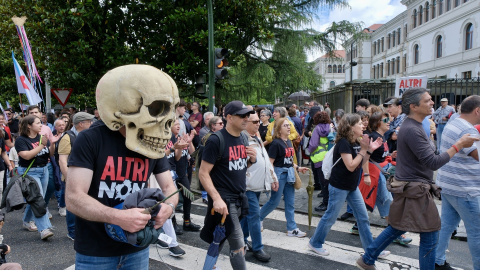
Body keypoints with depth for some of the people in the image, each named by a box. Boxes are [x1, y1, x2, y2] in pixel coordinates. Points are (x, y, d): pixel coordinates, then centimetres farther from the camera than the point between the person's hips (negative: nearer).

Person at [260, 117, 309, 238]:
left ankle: (292, 229, 17)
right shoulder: (276, 143, -14)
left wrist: (297, 168, 10)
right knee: (274, 201, 3)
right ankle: (257, 218, 24)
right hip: (279, 173, -8)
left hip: (289, 174, 8)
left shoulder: (289, 142, 11)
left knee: (290, 203, 9)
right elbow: (270, 162, -16)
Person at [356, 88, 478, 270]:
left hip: (409, 187, 11)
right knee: (430, 237, 1)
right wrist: (459, 145, -20)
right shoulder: (412, 130, -23)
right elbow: (433, 163, -25)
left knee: (397, 228, 21)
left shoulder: (412, 126, 11)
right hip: (415, 190, -11)